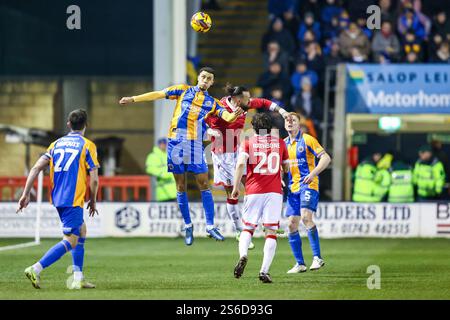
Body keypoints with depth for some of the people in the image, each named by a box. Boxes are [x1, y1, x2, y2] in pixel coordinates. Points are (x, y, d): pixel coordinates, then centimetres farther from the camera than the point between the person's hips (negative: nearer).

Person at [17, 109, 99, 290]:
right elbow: (94, 179, -6)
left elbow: (36, 168, 5)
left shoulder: (56, 144, 14)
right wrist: (93, 201, 9)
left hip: (57, 198, 7)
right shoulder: (87, 145, -2)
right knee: (71, 241, -7)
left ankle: (78, 279, 18)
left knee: (81, 231, 21)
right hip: (74, 200, -7)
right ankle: (36, 269, -23)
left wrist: (26, 194, 5)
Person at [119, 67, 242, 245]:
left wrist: (233, 116, -26)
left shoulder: (212, 102, 13)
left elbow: (225, 115, -2)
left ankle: (210, 226, -2)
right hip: (176, 142, 0)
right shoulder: (183, 90, 12)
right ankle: (188, 226, 13)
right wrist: (133, 99, 6)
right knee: (180, 186, 3)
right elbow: (158, 95, 10)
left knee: (204, 185, -5)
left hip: (196, 145, 0)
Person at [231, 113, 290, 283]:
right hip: (275, 192, 0)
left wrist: (235, 187, -7)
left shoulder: (248, 143, 5)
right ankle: (264, 271, -12)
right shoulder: (280, 143, 11)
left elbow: (241, 163, -11)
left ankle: (243, 255, -17)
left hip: (253, 192, 0)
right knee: (271, 232, 0)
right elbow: (286, 168, 21)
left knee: (248, 228, 12)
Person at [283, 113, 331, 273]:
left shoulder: (307, 140, -5)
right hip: (293, 187, 7)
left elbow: (326, 158, -10)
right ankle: (299, 263, 9)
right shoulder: (284, 143, 14)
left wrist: (313, 173, -22)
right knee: (291, 224, 1)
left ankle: (317, 257, -22)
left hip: (308, 185, -7)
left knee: (306, 217, -24)